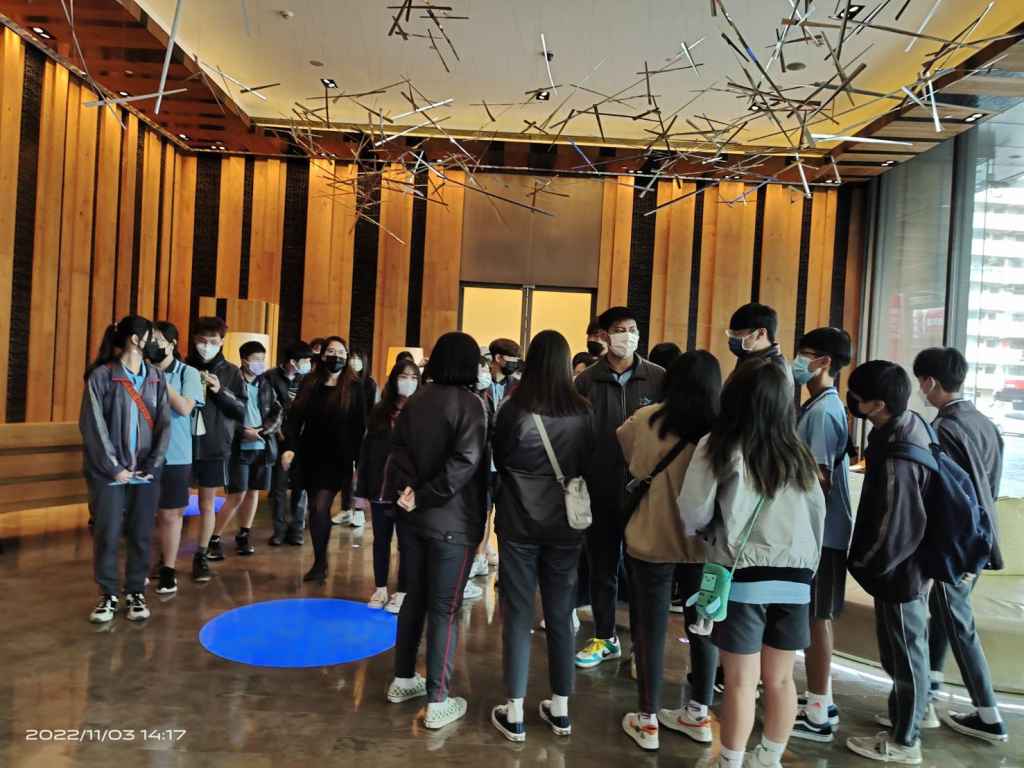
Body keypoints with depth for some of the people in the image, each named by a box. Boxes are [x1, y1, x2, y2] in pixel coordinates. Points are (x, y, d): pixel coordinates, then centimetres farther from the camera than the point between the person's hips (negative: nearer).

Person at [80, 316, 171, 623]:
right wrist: (114, 468, -11)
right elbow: (93, 425, -7)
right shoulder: (101, 376, -4)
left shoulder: (156, 377, 8)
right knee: (107, 535, 3)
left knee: (141, 535, 7)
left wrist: (152, 465, -6)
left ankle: (136, 593, 20)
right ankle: (109, 595, 18)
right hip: (109, 471, -3)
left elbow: (164, 424, 5)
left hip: (146, 472, 3)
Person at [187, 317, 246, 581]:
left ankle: (202, 556, 20)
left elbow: (242, 410, 1)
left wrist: (221, 391, -14)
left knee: (207, 502, 8)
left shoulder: (230, 371, 3)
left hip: (214, 447, 0)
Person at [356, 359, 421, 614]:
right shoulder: (379, 412, 5)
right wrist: (361, 490, 5)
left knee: (406, 542, 6)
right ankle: (380, 588, 27)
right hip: (380, 489, 4)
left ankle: (402, 592, 18)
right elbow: (366, 451, 7)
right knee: (381, 539, 14)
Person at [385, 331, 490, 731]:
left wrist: (408, 491, -9)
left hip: (414, 517, 6)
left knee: (414, 598, 19)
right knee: (444, 609, 2)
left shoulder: (416, 400, 6)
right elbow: (464, 462, -21)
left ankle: (403, 679, 31)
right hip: (452, 522, -6)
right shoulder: (469, 404, -12)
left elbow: (397, 449, 0)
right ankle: (438, 702, 10)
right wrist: (424, 497, -15)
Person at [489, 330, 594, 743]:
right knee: (560, 614, 13)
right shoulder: (582, 412, -7)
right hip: (565, 523, 2)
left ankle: (514, 714, 14)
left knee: (518, 614, 7)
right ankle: (560, 709, 24)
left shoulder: (514, 408, -12)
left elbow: (498, 460, 2)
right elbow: (588, 464, 6)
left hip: (519, 522, -2)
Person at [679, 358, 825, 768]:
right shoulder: (798, 454, 4)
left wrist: (705, 531, 14)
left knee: (741, 681, 5)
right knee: (780, 679, 16)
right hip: (793, 579, 5)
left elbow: (693, 515, -8)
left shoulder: (717, 448, -9)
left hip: (741, 577, -4)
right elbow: (818, 515, 9)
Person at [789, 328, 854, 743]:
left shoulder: (823, 411, -18)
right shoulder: (819, 406, 12)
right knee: (815, 617, 17)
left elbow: (821, 480, -21)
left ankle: (817, 716, 12)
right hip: (817, 529, 9)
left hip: (821, 532, -9)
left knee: (815, 619, 0)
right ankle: (820, 700, 29)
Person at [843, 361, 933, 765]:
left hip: (898, 569, -9)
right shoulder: (914, 423, -4)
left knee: (902, 650, 8)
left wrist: (863, 563, -10)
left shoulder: (895, 460, -32)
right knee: (912, 642, 27)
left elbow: (894, 529, -27)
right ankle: (917, 706, 48)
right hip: (915, 562, 9)